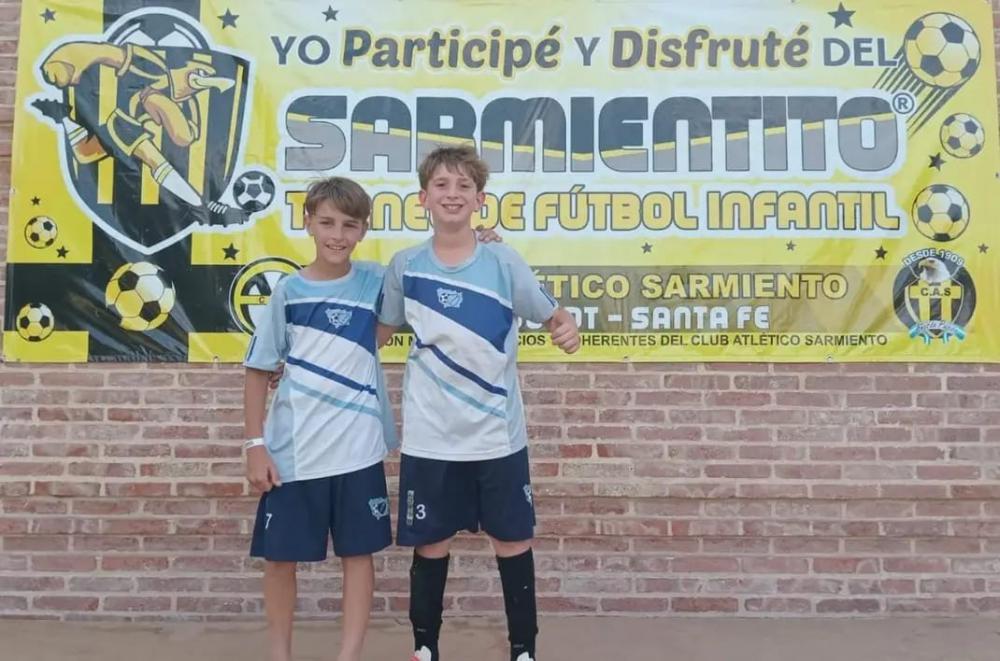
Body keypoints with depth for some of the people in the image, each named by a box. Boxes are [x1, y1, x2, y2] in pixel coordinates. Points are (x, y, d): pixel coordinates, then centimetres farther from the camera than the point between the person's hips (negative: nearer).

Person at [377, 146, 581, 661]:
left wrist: (568, 330, -22)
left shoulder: (504, 263, -7)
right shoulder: (405, 266, -2)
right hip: (429, 436, 1)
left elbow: (552, 315, 1)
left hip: (498, 434, 0)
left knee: (513, 541, 10)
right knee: (431, 545, 11)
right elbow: (380, 331, 12)